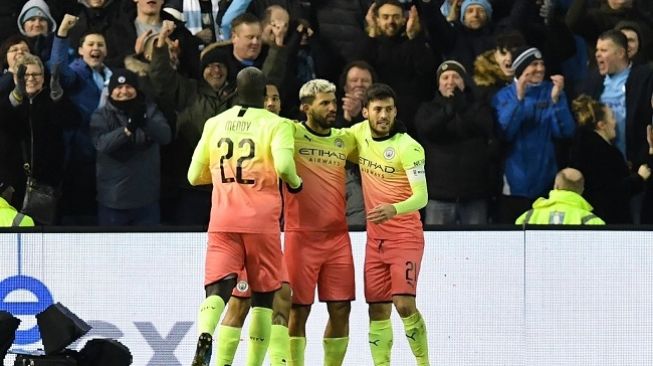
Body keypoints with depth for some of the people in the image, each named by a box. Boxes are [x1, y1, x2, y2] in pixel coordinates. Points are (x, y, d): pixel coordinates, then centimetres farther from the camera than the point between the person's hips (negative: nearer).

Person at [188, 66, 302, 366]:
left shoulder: (214, 124, 11)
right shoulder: (277, 124, 0)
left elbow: (195, 175, 15)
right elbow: (283, 165, -18)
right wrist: (295, 183, 3)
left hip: (222, 220, 2)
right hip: (261, 221, -2)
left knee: (217, 288, -8)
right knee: (264, 294, 12)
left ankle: (204, 337, -38)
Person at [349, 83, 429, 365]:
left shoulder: (407, 147, -15)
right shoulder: (359, 133, 2)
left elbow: (421, 196, -21)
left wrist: (393, 209, -39)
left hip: (405, 235, -6)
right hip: (375, 238, 6)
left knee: (404, 304, -17)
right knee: (377, 309, 3)